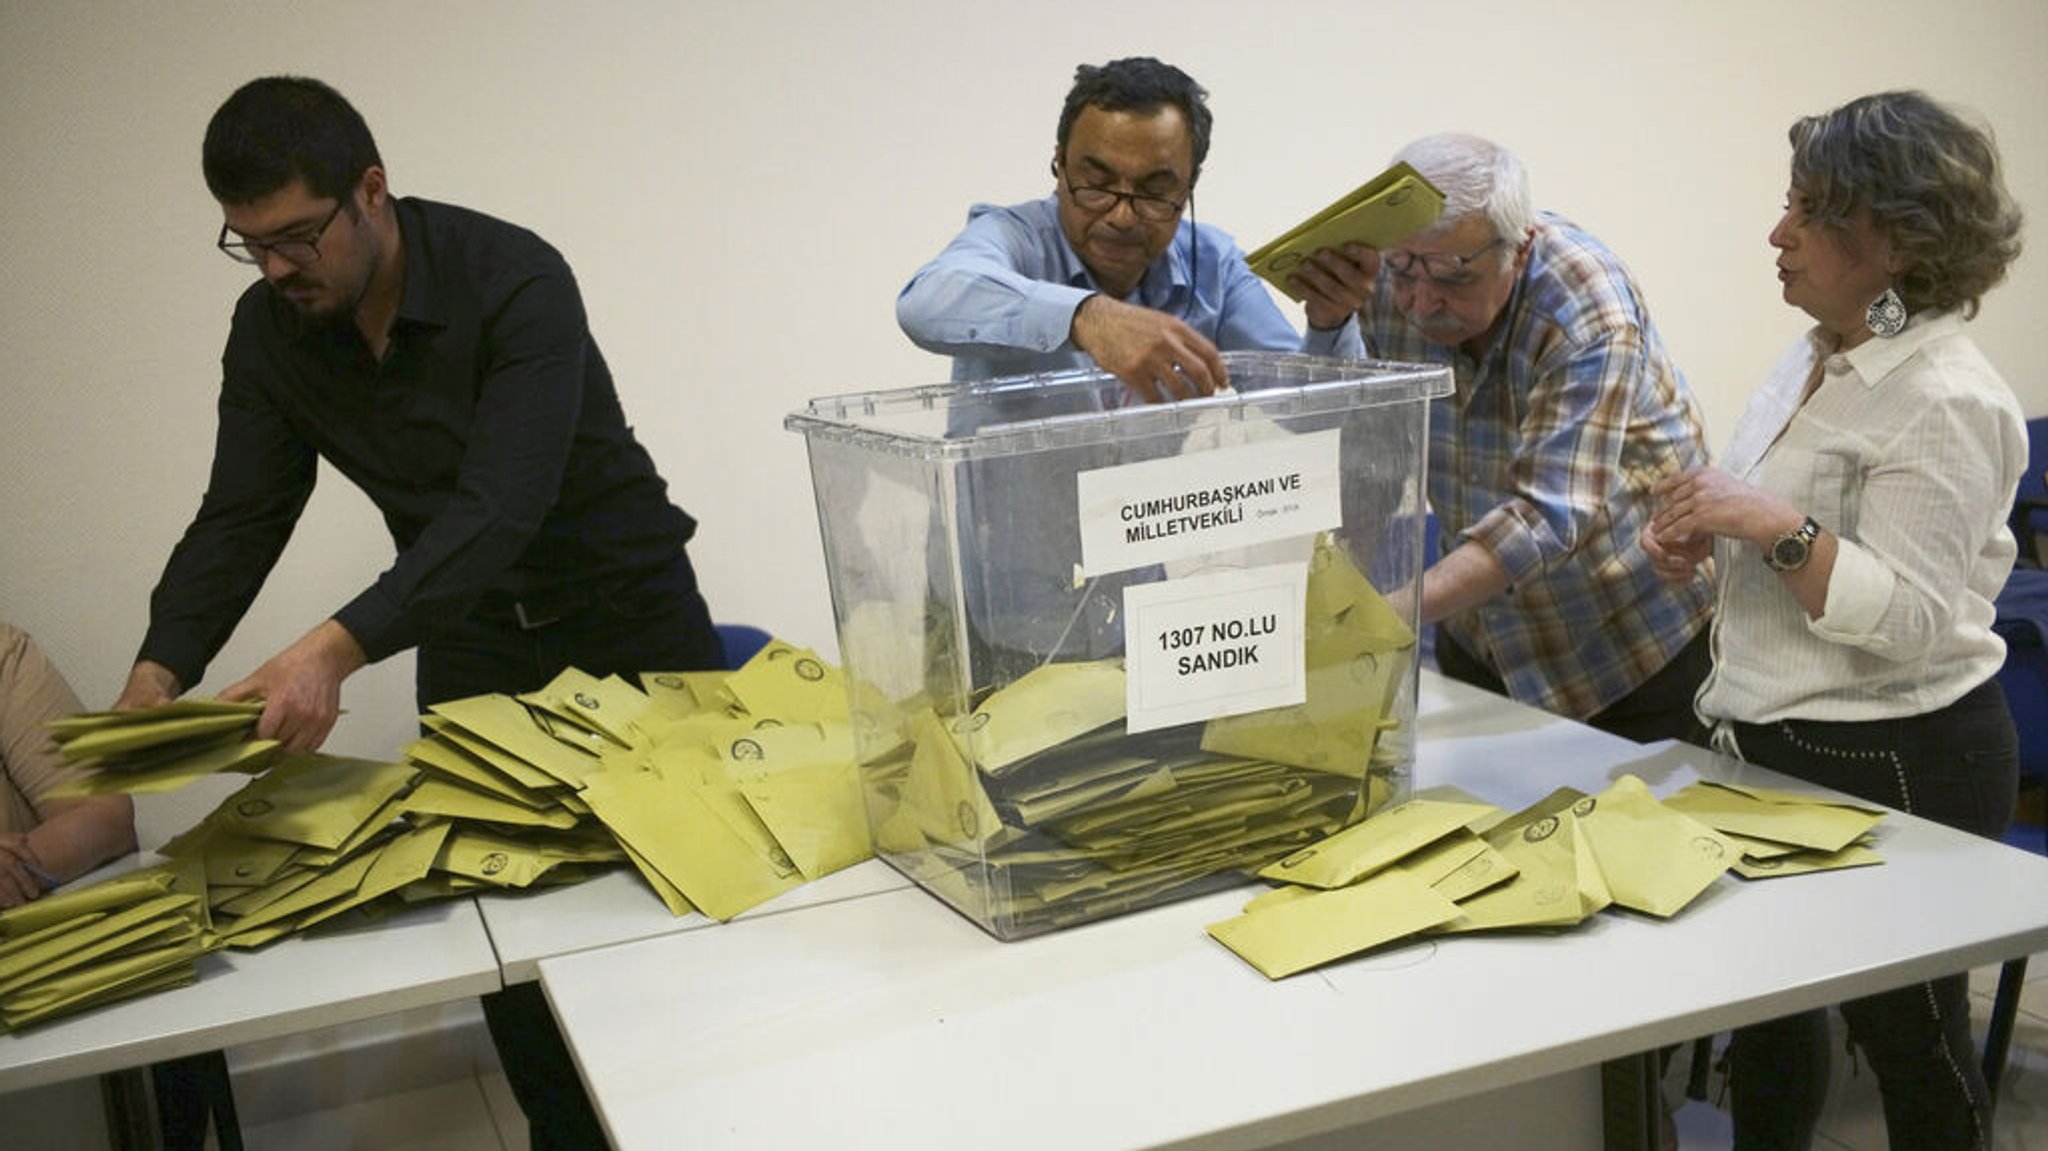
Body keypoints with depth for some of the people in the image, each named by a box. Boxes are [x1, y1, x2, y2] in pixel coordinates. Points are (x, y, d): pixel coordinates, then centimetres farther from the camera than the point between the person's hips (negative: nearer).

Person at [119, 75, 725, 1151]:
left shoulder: (516, 281, -26)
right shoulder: (270, 328, -7)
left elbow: (499, 506, -35)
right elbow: (238, 521, -5)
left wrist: (339, 648, -45)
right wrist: (157, 674, -21)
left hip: (623, 608, -4)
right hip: (469, 636, 5)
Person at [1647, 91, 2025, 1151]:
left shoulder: (1942, 401, -20)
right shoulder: (1819, 356, 7)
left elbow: (1909, 620, -24)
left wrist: (1775, 526, -30)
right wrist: (1701, 531, 2)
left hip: (1889, 765, -9)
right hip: (1779, 743, 9)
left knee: (1905, 1035, 9)